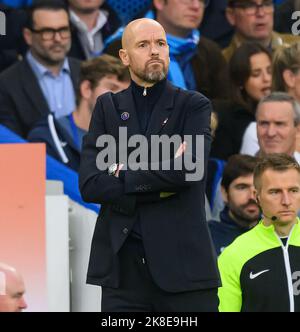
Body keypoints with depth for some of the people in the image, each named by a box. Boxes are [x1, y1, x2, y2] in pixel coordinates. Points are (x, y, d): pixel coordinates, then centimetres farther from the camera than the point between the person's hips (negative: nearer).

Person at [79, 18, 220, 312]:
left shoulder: (194, 106, 5)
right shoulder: (107, 107, 12)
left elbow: (188, 169, -13)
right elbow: (89, 184, -1)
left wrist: (124, 174, -3)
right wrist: (159, 186, -7)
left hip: (182, 262, -2)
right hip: (122, 265, 2)